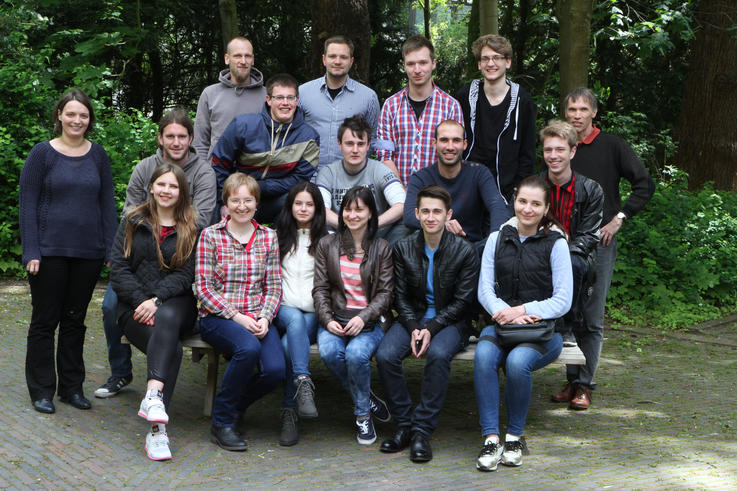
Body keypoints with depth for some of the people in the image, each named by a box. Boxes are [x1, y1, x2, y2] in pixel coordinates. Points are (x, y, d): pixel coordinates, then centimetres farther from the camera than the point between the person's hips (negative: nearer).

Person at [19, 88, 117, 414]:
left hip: (88, 252, 3)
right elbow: (27, 204, -4)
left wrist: (111, 249, 4)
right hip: (50, 251, -3)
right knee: (45, 320, 4)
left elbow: (107, 204, 11)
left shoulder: (97, 155, 9)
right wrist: (31, 252, -11)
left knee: (75, 320, 11)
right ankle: (41, 390, 13)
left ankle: (71, 387, 21)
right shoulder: (42, 154, -2)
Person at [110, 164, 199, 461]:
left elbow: (185, 275, 1)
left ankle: (153, 396, -54)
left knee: (166, 318, -39)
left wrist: (157, 299, -16)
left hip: (175, 305, 0)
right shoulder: (132, 223, 15)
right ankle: (157, 428, -39)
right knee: (171, 347, -31)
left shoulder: (190, 229, 13)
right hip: (135, 306, 0)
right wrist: (142, 301, -11)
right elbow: (119, 270, 5)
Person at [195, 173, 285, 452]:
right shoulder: (210, 235, 1)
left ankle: (234, 405, 10)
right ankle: (222, 423, -15)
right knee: (249, 348, -35)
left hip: (257, 319, 3)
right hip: (217, 317, -3)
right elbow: (203, 287, -4)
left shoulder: (268, 237, 10)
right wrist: (237, 317, -14)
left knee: (275, 370, -24)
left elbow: (274, 287, 10)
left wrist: (264, 318, -9)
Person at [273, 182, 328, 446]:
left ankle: (289, 413, -29)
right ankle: (304, 385, -51)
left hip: (314, 314, -1)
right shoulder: (278, 237, 19)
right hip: (284, 309, 1)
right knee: (295, 319, -36)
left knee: (289, 343, -31)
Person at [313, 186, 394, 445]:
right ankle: (367, 397, -5)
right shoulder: (327, 244, 9)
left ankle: (363, 415, -8)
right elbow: (320, 289, 5)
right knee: (329, 352, -30)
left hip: (369, 320, -2)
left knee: (356, 353, -32)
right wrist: (328, 320, -11)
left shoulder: (381, 248, 5)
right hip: (334, 318, 2)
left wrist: (363, 318, -16)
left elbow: (385, 292, 1)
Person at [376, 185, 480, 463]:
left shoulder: (465, 251, -6)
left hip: (451, 321, -3)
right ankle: (404, 425, -11)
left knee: (438, 354, -36)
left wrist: (431, 328, -18)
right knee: (385, 355, -25)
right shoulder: (404, 248, 3)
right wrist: (413, 328, -13)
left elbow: (463, 301, -7)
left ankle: (422, 430, -25)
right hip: (413, 317, 3)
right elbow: (401, 296, 5)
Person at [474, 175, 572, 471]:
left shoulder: (555, 244, 2)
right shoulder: (497, 239, 11)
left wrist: (523, 310, -17)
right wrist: (503, 311, -17)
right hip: (501, 323, 3)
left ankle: (515, 436, -13)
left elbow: (563, 301, -4)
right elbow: (485, 290, 4)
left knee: (517, 361, -34)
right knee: (483, 356, -31)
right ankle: (491, 438, -27)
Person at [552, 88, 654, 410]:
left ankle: (585, 385, 4)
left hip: (599, 241, -4)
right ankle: (572, 381, 16)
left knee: (592, 319, -3)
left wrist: (619, 219, -7)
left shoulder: (611, 145, -1)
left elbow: (645, 184, -1)